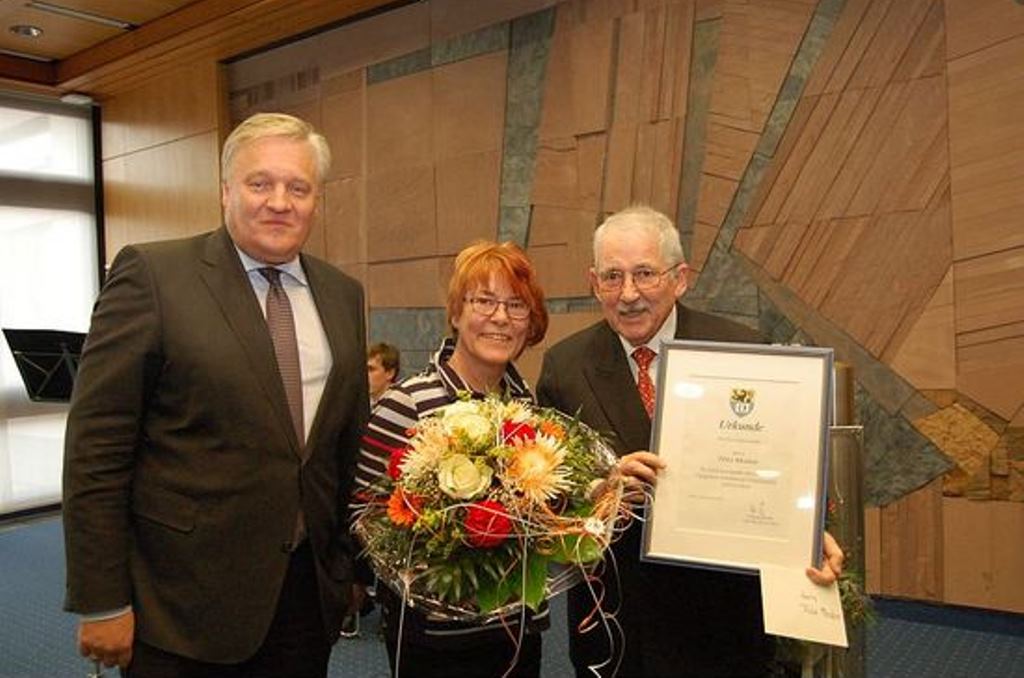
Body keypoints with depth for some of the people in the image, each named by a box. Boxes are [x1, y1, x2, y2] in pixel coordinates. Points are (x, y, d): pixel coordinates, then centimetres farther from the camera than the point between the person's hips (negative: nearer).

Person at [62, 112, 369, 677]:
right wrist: (100, 603, -10)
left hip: (308, 591, 4)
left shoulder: (342, 294, 6)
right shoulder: (151, 274, -8)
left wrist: (351, 566, 13)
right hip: (182, 605, -4)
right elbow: (95, 446, -10)